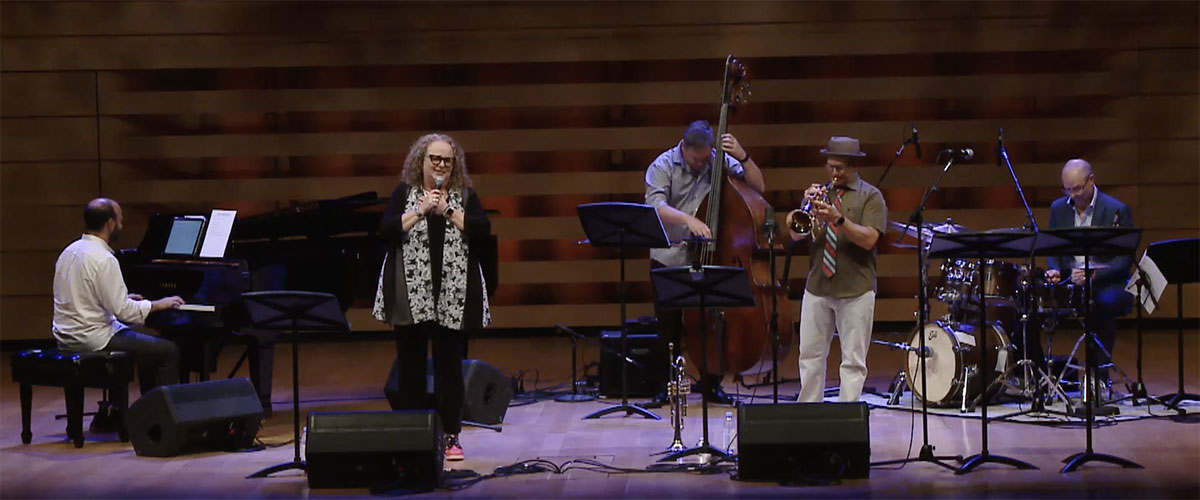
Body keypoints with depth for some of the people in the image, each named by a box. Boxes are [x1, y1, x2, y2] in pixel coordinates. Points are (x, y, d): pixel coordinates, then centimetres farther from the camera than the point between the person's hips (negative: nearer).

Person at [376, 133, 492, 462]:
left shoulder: (465, 196, 8)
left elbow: (483, 230, -6)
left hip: (452, 297, 0)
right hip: (411, 295, 0)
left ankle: (451, 435, 9)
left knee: (450, 366, 2)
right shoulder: (404, 193, 7)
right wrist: (420, 210, -14)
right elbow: (386, 231, -6)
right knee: (410, 366, 4)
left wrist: (448, 211, -12)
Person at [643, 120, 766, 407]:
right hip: (669, 258, -1)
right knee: (669, 327, 4)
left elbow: (758, 187, -4)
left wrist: (743, 157, -18)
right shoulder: (663, 166, -5)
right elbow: (655, 205, -20)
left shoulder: (722, 162, 0)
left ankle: (712, 386, 16)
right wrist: (687, 219, -35)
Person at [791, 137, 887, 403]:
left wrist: (838, 218, -26)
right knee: (810, 356, 8)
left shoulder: (870, 196, 0)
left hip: (855, 291, -4)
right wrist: (808, 206, -14)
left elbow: (868, 239, -14)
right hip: (817, 288, 4)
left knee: (853, 361, -1)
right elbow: (796, 234, 3)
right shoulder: (819, 192, 12)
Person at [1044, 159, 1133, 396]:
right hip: (1069, 283, 4)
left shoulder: (1117, 210, -5)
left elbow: (1125, 259, -9)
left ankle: (1100, 373, -25)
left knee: (1105, 303, -38)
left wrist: (1094, 274, -25)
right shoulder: (1058, 208, 9)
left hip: (1106, 283, -4)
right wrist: (1054, 270, -9)